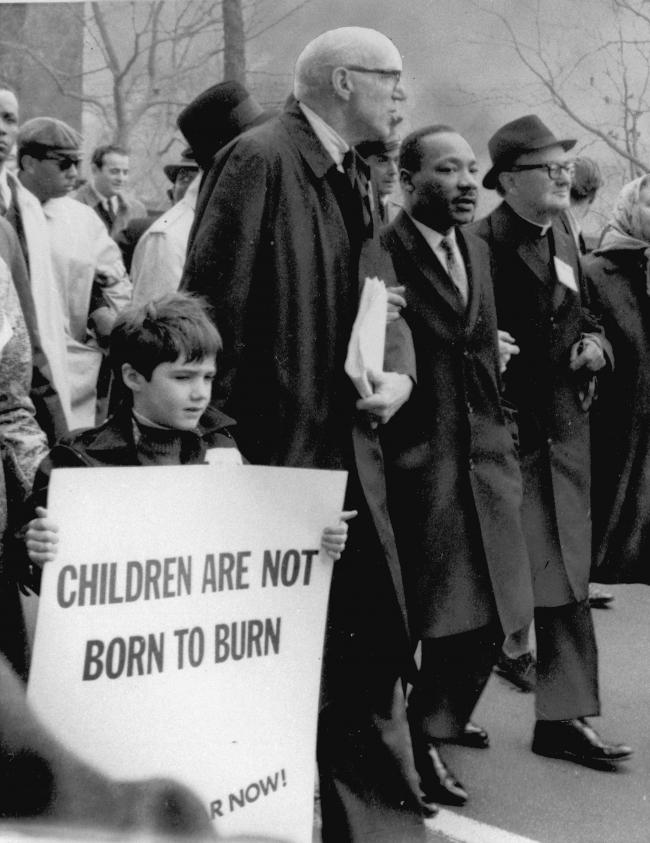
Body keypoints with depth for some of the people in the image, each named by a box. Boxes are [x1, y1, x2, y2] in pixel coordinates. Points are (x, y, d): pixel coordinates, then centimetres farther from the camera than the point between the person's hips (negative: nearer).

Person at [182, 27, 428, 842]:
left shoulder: (352, 180, 15)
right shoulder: (258, 159, -12)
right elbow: (210, 298, -16)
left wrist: (399, 373, -3)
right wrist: (221, 434, -17)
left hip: (347, 444, 8)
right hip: (275, 446, -8)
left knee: (374, 635, 11)